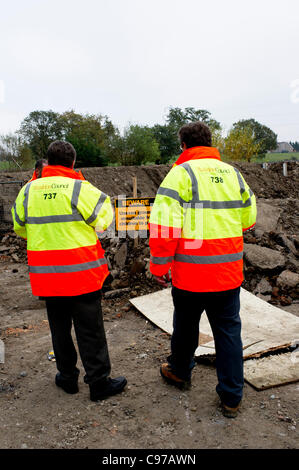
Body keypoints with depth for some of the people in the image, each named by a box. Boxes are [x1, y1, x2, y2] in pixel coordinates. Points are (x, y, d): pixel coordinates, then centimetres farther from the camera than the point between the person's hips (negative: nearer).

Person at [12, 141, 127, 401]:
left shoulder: (28, 191, 3)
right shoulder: (80, 189, -12)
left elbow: (20, 228, 14)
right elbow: (105, 219, -6)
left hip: (46, 275, 4)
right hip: (81, 273, -4)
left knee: (59, 327, 19)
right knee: (90, 330, 7)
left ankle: (67, 377, 32)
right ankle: (99, 382, 17)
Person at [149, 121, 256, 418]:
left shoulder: (181, 173, -10)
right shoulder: (233, 173, 7)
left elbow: (164, 224, -17)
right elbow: (248, 219, 15)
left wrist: (159, 266, -8)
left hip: (191, 273, -4)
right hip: (229, 272, 4)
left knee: (185, 326, 18)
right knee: (229, 330, 14)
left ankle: (180, 372, 42)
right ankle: (232, 397, 24)